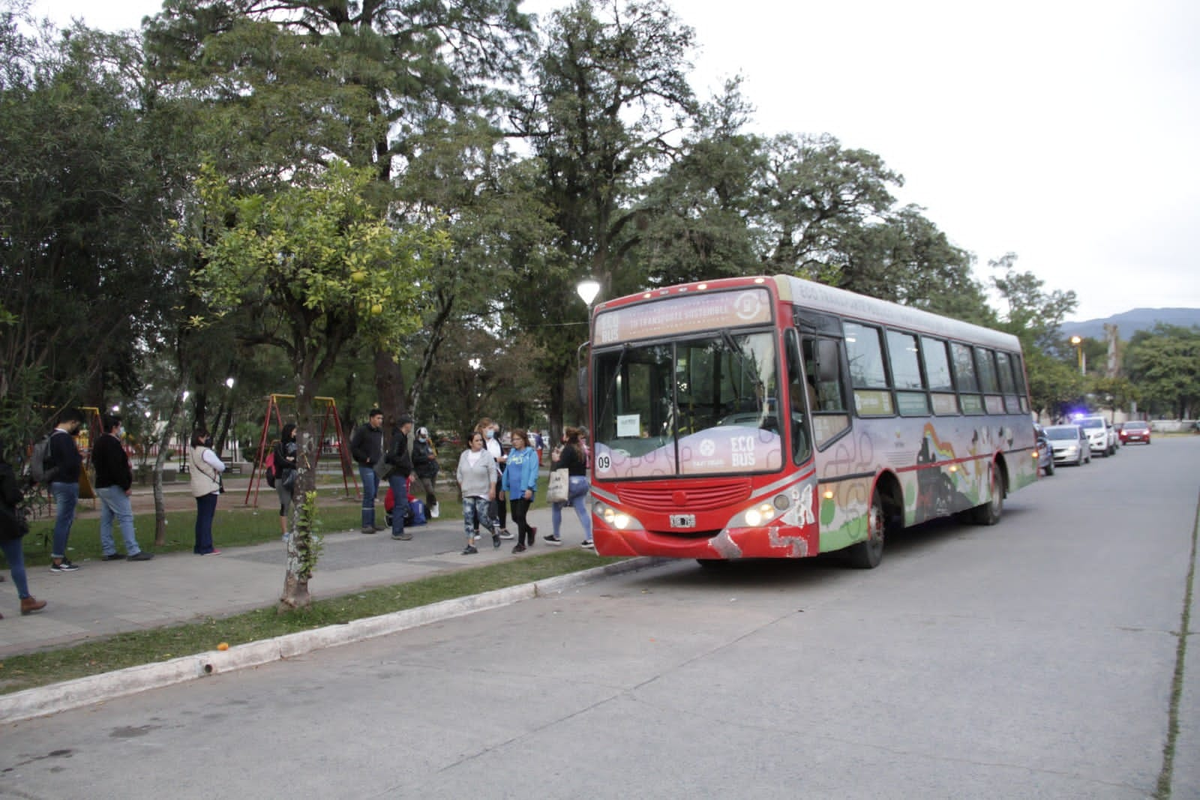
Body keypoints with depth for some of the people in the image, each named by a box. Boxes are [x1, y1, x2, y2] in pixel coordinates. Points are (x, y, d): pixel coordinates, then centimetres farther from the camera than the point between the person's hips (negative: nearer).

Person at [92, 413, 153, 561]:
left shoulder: (99, 443, 16)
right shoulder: (112, 443, -16)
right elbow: (116, 467, -23)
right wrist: (126, 485, -19)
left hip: (101, 486, 11)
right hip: (113, 487, -11)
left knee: (106, 519, 11)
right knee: (126, 517, -10)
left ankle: (108, 552, 14)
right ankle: (133, 551, -12)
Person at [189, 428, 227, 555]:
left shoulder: (192, 452, 16)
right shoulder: (206, 452, -13)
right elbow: (221, 467, -10)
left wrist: (210, 468, 5)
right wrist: (217, 468, 9)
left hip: (198, 489, 9)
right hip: (209, 489, -9)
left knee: (201, 518, 11)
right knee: (207, 518, -7)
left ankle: (199, 547, 15)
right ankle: (206, 548, -8)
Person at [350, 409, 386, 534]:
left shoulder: (379, 431, 14)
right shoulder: (362, 430, -8)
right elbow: (353, 447, -9)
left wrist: (380, 460, 9)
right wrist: (365, 458, -12)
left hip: (377, 466, 7)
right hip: (366, 466, -7)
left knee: (373, 495, 10)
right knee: (369, 494, -12)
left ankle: (372, 523, 15)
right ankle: (366, 525, -9)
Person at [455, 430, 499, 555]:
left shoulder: (487, 455, -5)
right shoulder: (464, 455, 7)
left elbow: (493, 473, -7)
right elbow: (459, 473, 15)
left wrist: (492, 489, -13)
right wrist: (462, 486, 9)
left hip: (483, 493, -4)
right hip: (468, 494, 4)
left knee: (482, 516, -7)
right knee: (468, 518, -1)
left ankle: (494, 533, 22)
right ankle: (471, 545, 3)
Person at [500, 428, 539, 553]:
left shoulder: (531, 453, -5)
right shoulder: (512, 453, 13)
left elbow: (533, 471, -12)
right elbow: (507, 471, 16)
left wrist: (530, 488, -20)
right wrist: (504, 487, 15)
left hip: (525, 491, -6)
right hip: (514, 491, 6)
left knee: (520, 516, -7)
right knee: (515, 517, 10)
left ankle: (521, 544, 4)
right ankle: (530, 530, 36)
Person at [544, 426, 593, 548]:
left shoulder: (568, 449, -13)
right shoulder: (580, 448, 12)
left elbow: (560, 467, -18)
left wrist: (555, 459, 3)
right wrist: (560, 456, 14)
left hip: (571, 482, -7)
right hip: (583, 482, 8)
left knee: (555, 506, 9)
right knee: (582, 510, 7)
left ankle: (557, 537, 15)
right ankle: (589, 539, -1)